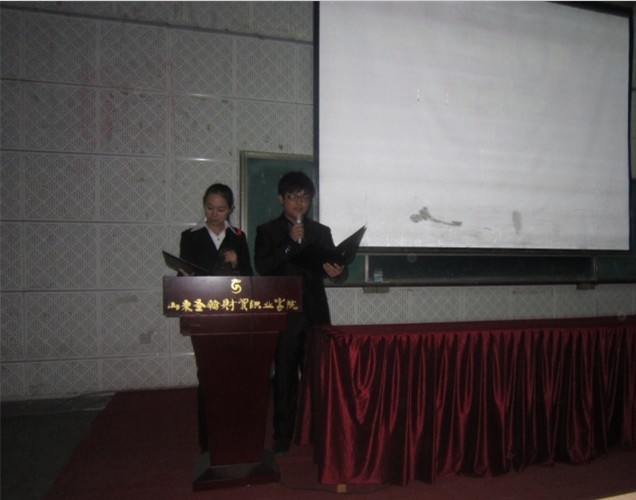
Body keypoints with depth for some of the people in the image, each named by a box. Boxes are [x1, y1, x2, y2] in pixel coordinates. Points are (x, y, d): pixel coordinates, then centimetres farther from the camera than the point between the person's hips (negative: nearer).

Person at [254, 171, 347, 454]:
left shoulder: (321, 232, 10)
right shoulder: (267, 231, 4)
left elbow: (336, 268, 6)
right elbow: (262, 267, -9)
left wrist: (338, 271, -17)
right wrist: (291, 243, -16)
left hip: (315, 314, 2)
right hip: (283, 316, -2)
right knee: (284, 377, 4)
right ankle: (282, 438, 16)